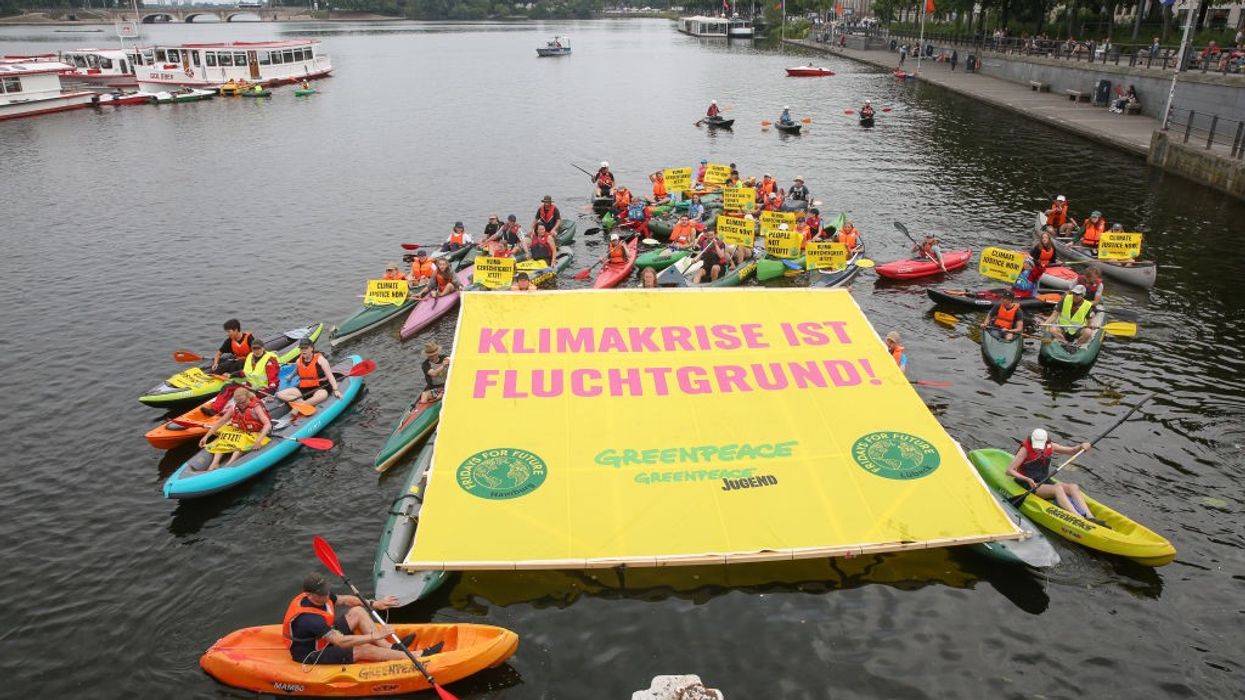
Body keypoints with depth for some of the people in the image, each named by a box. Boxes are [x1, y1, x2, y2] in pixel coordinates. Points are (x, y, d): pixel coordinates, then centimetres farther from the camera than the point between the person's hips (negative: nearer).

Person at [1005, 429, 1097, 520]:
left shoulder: (1050, 446, 3)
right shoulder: (1025, 449, -13)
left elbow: (1072, 450, 13)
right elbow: (1009, 471, -17)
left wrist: (1081, 446, -9)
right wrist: (1027, 479, -28)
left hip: (1045, 482, 6)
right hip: (1029, 485, -6)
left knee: (1074, 487, -16)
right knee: (1057, 488, -31)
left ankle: (1090, 517, -29)